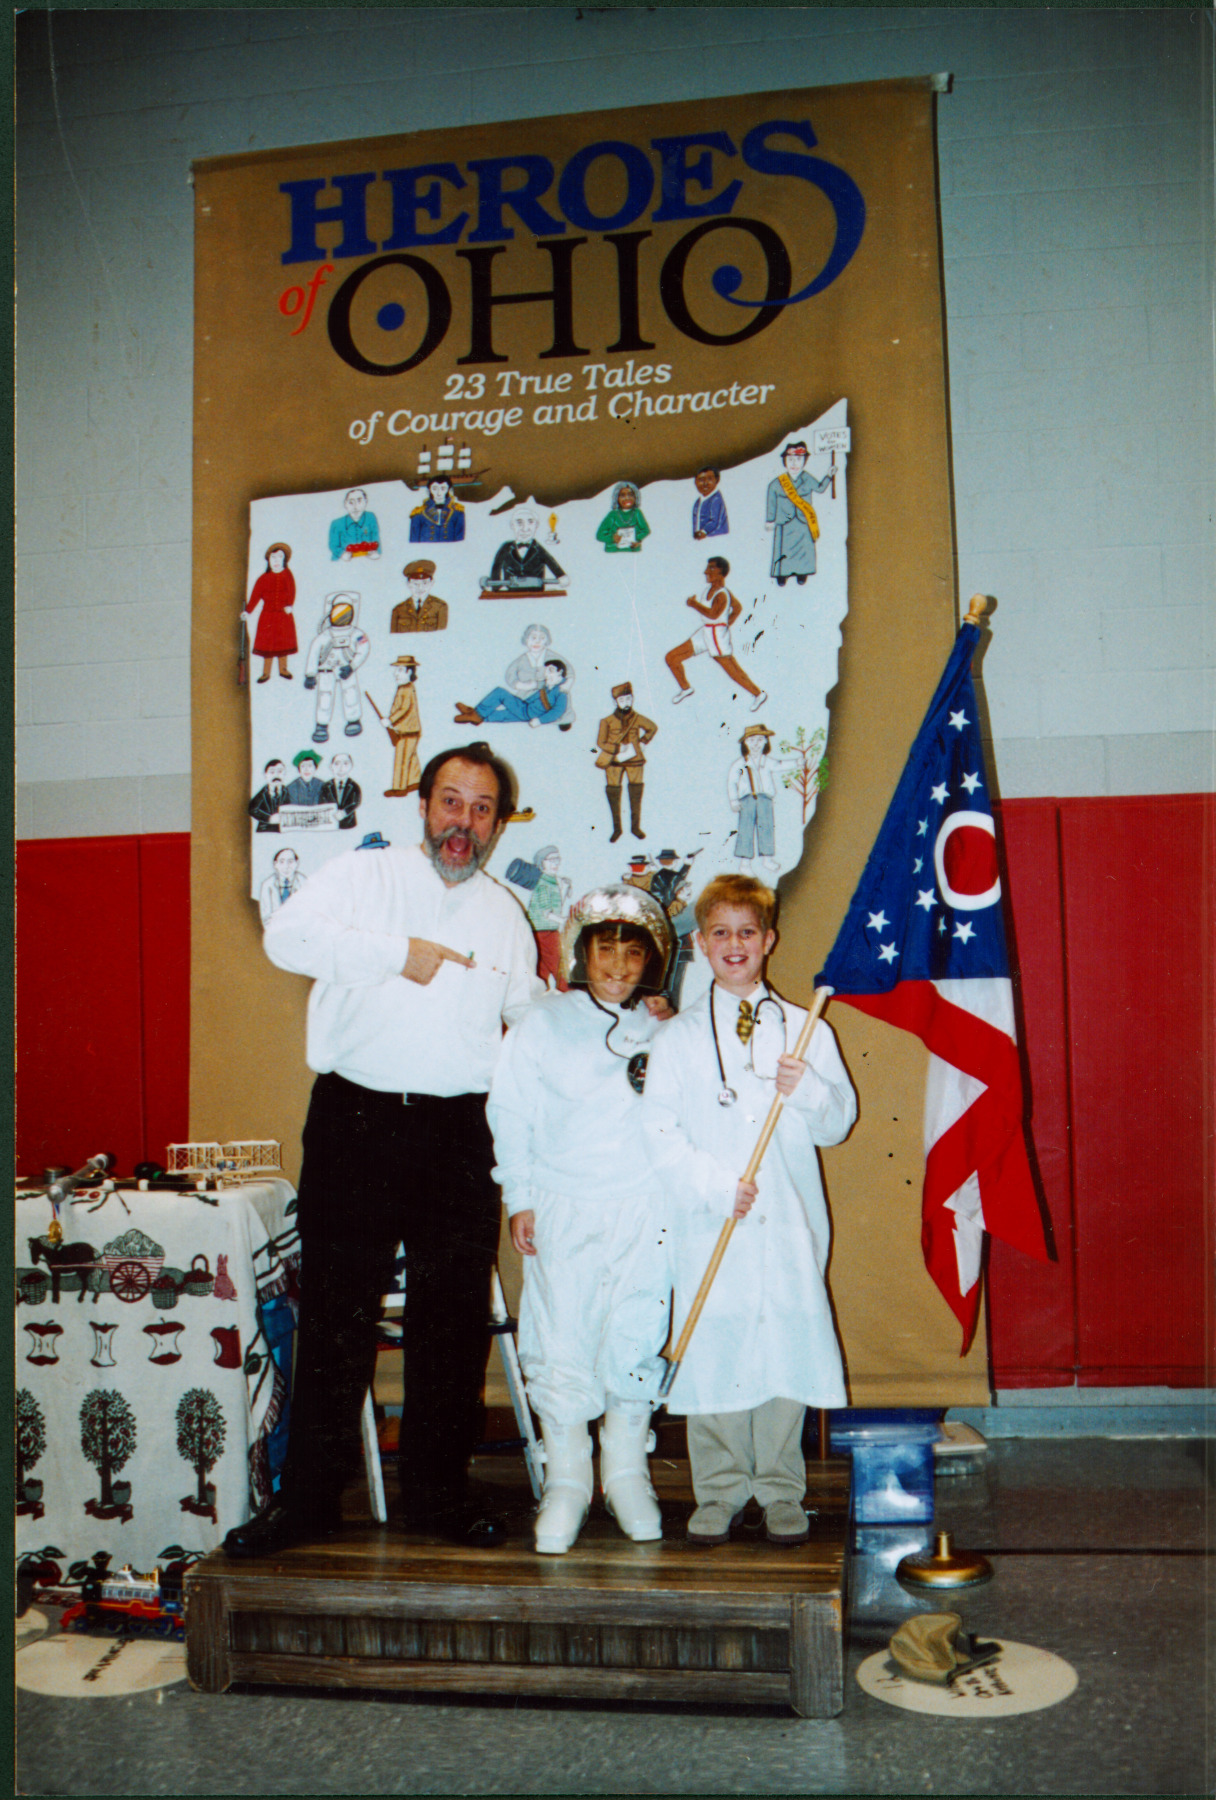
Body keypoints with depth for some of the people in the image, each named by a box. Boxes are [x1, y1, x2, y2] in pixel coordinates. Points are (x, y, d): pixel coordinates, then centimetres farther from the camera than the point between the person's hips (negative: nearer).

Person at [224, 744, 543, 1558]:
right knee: (335, 1313, 2)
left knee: (456, 1316, 7)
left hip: (461, 1133, 3)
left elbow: (531, 1021, 23)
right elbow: (288, 935, -13)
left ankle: (439, 1490, 21)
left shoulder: (506, 914, 16)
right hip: (356, 1123, -3)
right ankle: (309, 1496, 14)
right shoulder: (363, 875, 4)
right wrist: (399, 952, -15)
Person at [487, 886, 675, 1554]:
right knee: (561, 1343, 2)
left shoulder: (663, 1029, 8)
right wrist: (519, 1199, 2)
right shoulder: (544, 1023, 4)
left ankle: (626, 1473, 23)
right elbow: (510, 1112, 5)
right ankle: (566, 1480, 17)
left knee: (636, 1342, 6)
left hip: (643, 1209, 1)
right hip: (563, 1207, -1)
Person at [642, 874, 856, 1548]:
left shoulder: (805, 1030, 7)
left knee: (788, 1343, 4)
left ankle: (780, 1492, 20)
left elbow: (839, 1122, 4)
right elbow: (659, 1131, -2)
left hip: (789, 1223, 1)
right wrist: (717, 1185, -12)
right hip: (708, 1225, -1)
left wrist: (805, 1089, -16)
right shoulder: (678, 1038, 4)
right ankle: (719, 1491, 19)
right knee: (713, 1350, 2)